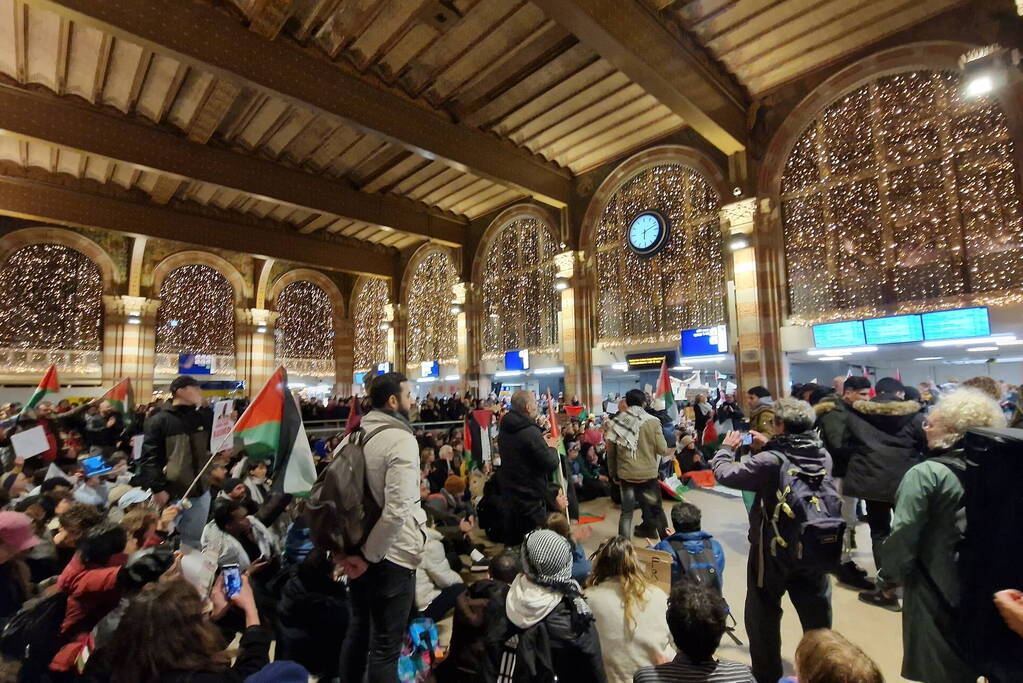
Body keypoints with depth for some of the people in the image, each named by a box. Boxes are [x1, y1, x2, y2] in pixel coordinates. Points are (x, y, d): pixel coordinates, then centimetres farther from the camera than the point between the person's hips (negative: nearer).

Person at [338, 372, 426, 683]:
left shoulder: (354, 435, 4)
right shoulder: (402, 439, -20)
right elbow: (397, 509, -27)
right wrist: (370, 556, -15)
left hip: (360, 549, 8)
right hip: (392, 554, -8)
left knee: (357, 629, 25)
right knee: (385, 645, 8)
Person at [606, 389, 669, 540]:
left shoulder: (616, 422, -3)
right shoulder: (652, 422, -10)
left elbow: (611, 452, 1)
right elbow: (662, 449, -8)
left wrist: (613, 474, 12)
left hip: (625, 474, 1)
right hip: (648, 474, -1)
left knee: (626, 511, 13)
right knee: (655, 510, 18)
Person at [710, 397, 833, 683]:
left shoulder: (770, 461, -27)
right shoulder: (823, 456, -8)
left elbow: (725, 474, -18)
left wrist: (726, 449, -1)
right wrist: (769, 446, 11)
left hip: (773, 551, -5)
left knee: (764, 616, 16)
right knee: (817, 616, 23)